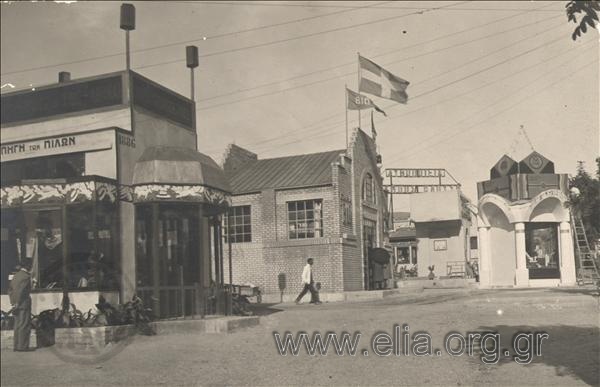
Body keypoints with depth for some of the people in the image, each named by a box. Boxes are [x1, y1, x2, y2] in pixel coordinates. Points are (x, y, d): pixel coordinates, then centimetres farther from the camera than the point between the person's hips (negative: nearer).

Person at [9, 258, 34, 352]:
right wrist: (17, 303, -14)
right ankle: (22, 346, -4)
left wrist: (13, 303, 15)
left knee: (18, 325, 13)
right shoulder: (26, 276, -13)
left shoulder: (15, 275, 14)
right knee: (24, 326, -4)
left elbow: (11, 290, 15)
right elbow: (21, 291, -20)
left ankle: (16, 346, 16)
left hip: (16, 305, 9)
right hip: (24, 304, -9)